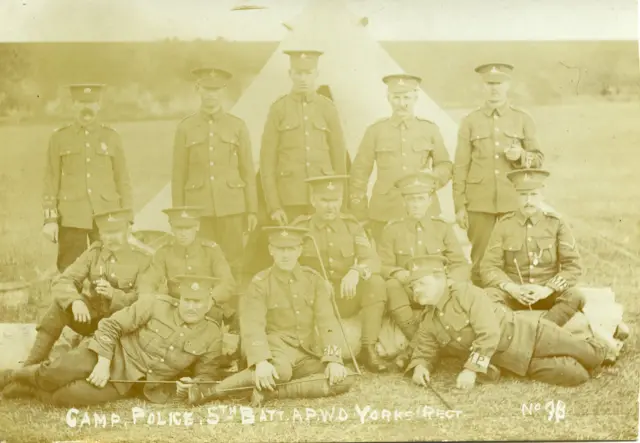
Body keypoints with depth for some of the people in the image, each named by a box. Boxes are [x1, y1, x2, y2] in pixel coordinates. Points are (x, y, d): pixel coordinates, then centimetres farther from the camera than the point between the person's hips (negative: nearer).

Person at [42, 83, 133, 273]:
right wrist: (50, 218, -1)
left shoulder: (112, 137, 7)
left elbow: (123, 181, 8)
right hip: (71, 219, -1)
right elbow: (51, 181, 5)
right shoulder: (59, 138, 5)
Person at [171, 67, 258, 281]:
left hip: (231, 207, 0)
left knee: (233, 263, 1)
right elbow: (178, 175, 7)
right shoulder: (185, 128, 6)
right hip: (199, 207, 0)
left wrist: (252, 210, 3)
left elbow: (248, 172, 7)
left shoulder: (238, 126, 6)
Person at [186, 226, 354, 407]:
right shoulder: (260, 284, -5)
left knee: (344, 380, -22)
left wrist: (333, 359, -18)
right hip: (277, 349, -4)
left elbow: (327, 321, -3)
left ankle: (271, 393, -25)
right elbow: (252, 326, -17)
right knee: (281, 371, -39)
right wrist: (261, 361, -36)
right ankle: (213, 391, -25)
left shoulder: (314, 279, 4)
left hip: (309, 353, 4)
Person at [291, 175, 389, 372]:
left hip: (346, 298, 2)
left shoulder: (351, 225, 5)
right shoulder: (299, 227, 1)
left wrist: (355, 272, -31)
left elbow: (372, 259, -7)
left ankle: (368, 348, -20)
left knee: (375, 282, -25)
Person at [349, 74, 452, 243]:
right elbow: (360, 172, 8)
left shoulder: (430, 129, 10)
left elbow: (445, 165, 16)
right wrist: (360, 213, 4)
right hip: (385, 214, -1)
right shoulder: (375, 131, 7)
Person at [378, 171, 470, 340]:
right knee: (391, 286, -34)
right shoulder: (392, 229, 4)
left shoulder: (442, 227, 7)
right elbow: (382, 267, -2)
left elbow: (462, 266, 1)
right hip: (407, 292, -1)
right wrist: (400, 274, -25)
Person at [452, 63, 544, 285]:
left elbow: (538, 159, 11)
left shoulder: (523, 119, 7)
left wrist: (521, 156, -12)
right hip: (479, 203, 0)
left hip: (513, 202, 1)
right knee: (481, 262, 1)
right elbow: (460, 167, 4)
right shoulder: (470, 121, 5)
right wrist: (459, 206, -1)